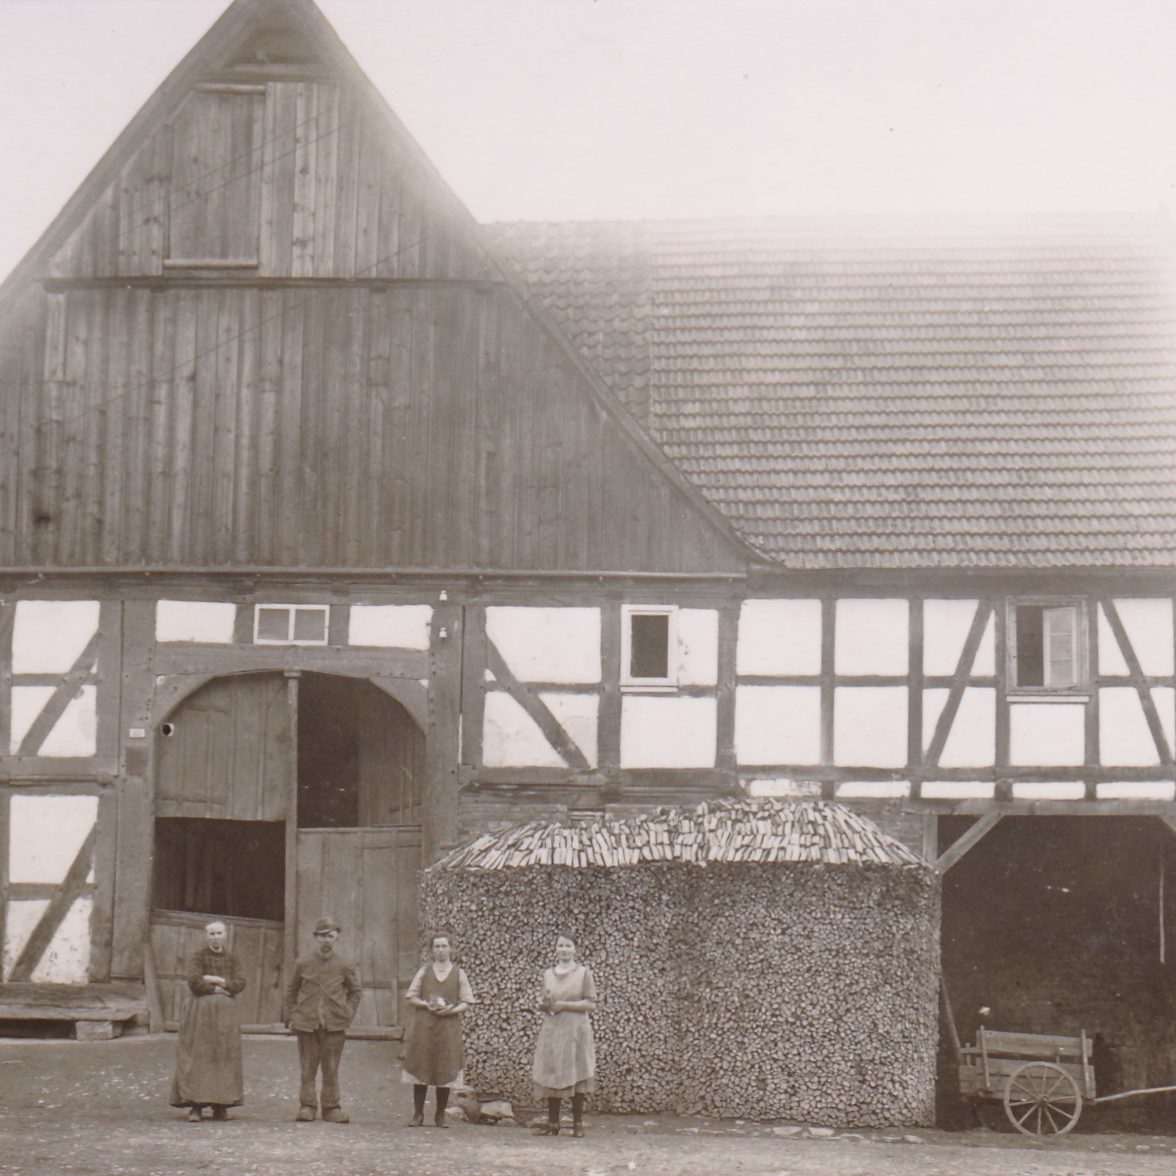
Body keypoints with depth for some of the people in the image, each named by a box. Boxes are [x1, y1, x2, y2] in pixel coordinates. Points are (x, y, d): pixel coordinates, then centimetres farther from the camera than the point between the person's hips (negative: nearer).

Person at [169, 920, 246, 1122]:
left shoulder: (232, 959, 12)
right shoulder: (199, 957, 2)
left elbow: (240, 983, 0)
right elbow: (194, 982, -12)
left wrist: (219, 981, -11)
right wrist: (217, 990, -7)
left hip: (226, 1013, 4)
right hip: (202, 1011, -4)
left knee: (225, 1057, 0)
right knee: (199, 1056, -8)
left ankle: (220, 1106, 4)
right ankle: (196, 1106, -10)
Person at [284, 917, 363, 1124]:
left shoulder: (343, 966, 4)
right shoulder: (303, 964, 4)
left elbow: (355, 991, 15)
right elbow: (291, 991, 12)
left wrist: (348, 1014, 4)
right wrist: (290, 1016, 5)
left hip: (334, 1024, 0)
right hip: (307, 1022, 0)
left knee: (331, 1068, 4)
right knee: (307, 1067, 2)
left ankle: (331, 1107, 10)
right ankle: (307, 1106, 7)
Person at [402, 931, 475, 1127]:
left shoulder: (458, 974, 7)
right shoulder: (424, 972, 8)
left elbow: (466, 1001, 6)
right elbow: (411, 997, 8)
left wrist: (452, 1010, -13)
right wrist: (426, 1005, -10)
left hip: (448, 1027, 0)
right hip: (424, 1026, 0)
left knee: (446, 1072, 0)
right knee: (421, 1070, -1)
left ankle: (440, 1116, 9)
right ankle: (418, 1114, 5)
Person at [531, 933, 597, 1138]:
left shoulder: (584, 973, 1)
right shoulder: (548, 974, 12)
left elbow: (591, 1003, -4)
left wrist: (563, 1005, -12)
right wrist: (544, 1004, -4)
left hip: (575, 1030, -3)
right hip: (552, 1030, 3)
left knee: (576, 1075, -3)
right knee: (551, 1076, 1)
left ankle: (578, 1123, 3)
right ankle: (552, 1123, 6)